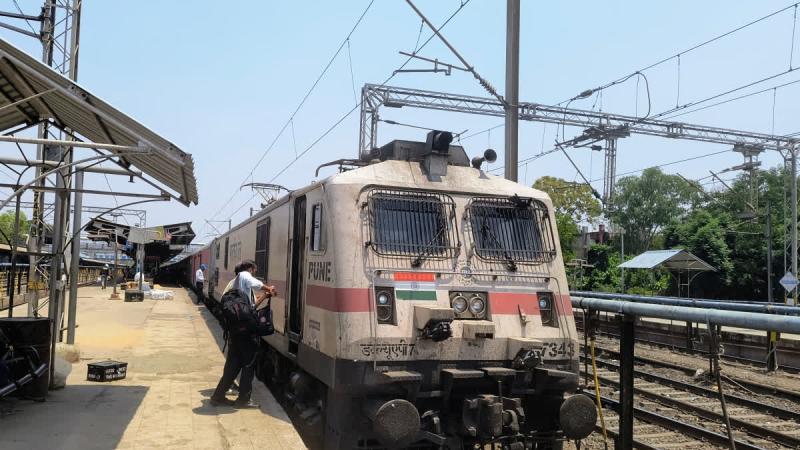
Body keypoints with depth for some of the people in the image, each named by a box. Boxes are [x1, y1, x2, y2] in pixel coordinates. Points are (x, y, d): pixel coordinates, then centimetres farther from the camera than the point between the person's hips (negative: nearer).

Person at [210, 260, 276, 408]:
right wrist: (269, 289, -7)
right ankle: (244, 399, 7)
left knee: (233, 362, 14)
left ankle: (219, 396, 17)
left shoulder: (237, 281, 27)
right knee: (249, 362, 1)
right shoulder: (245, 275, -1)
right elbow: (258, 285, -24)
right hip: (247, 325, -9)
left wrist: (264, 296, 19)